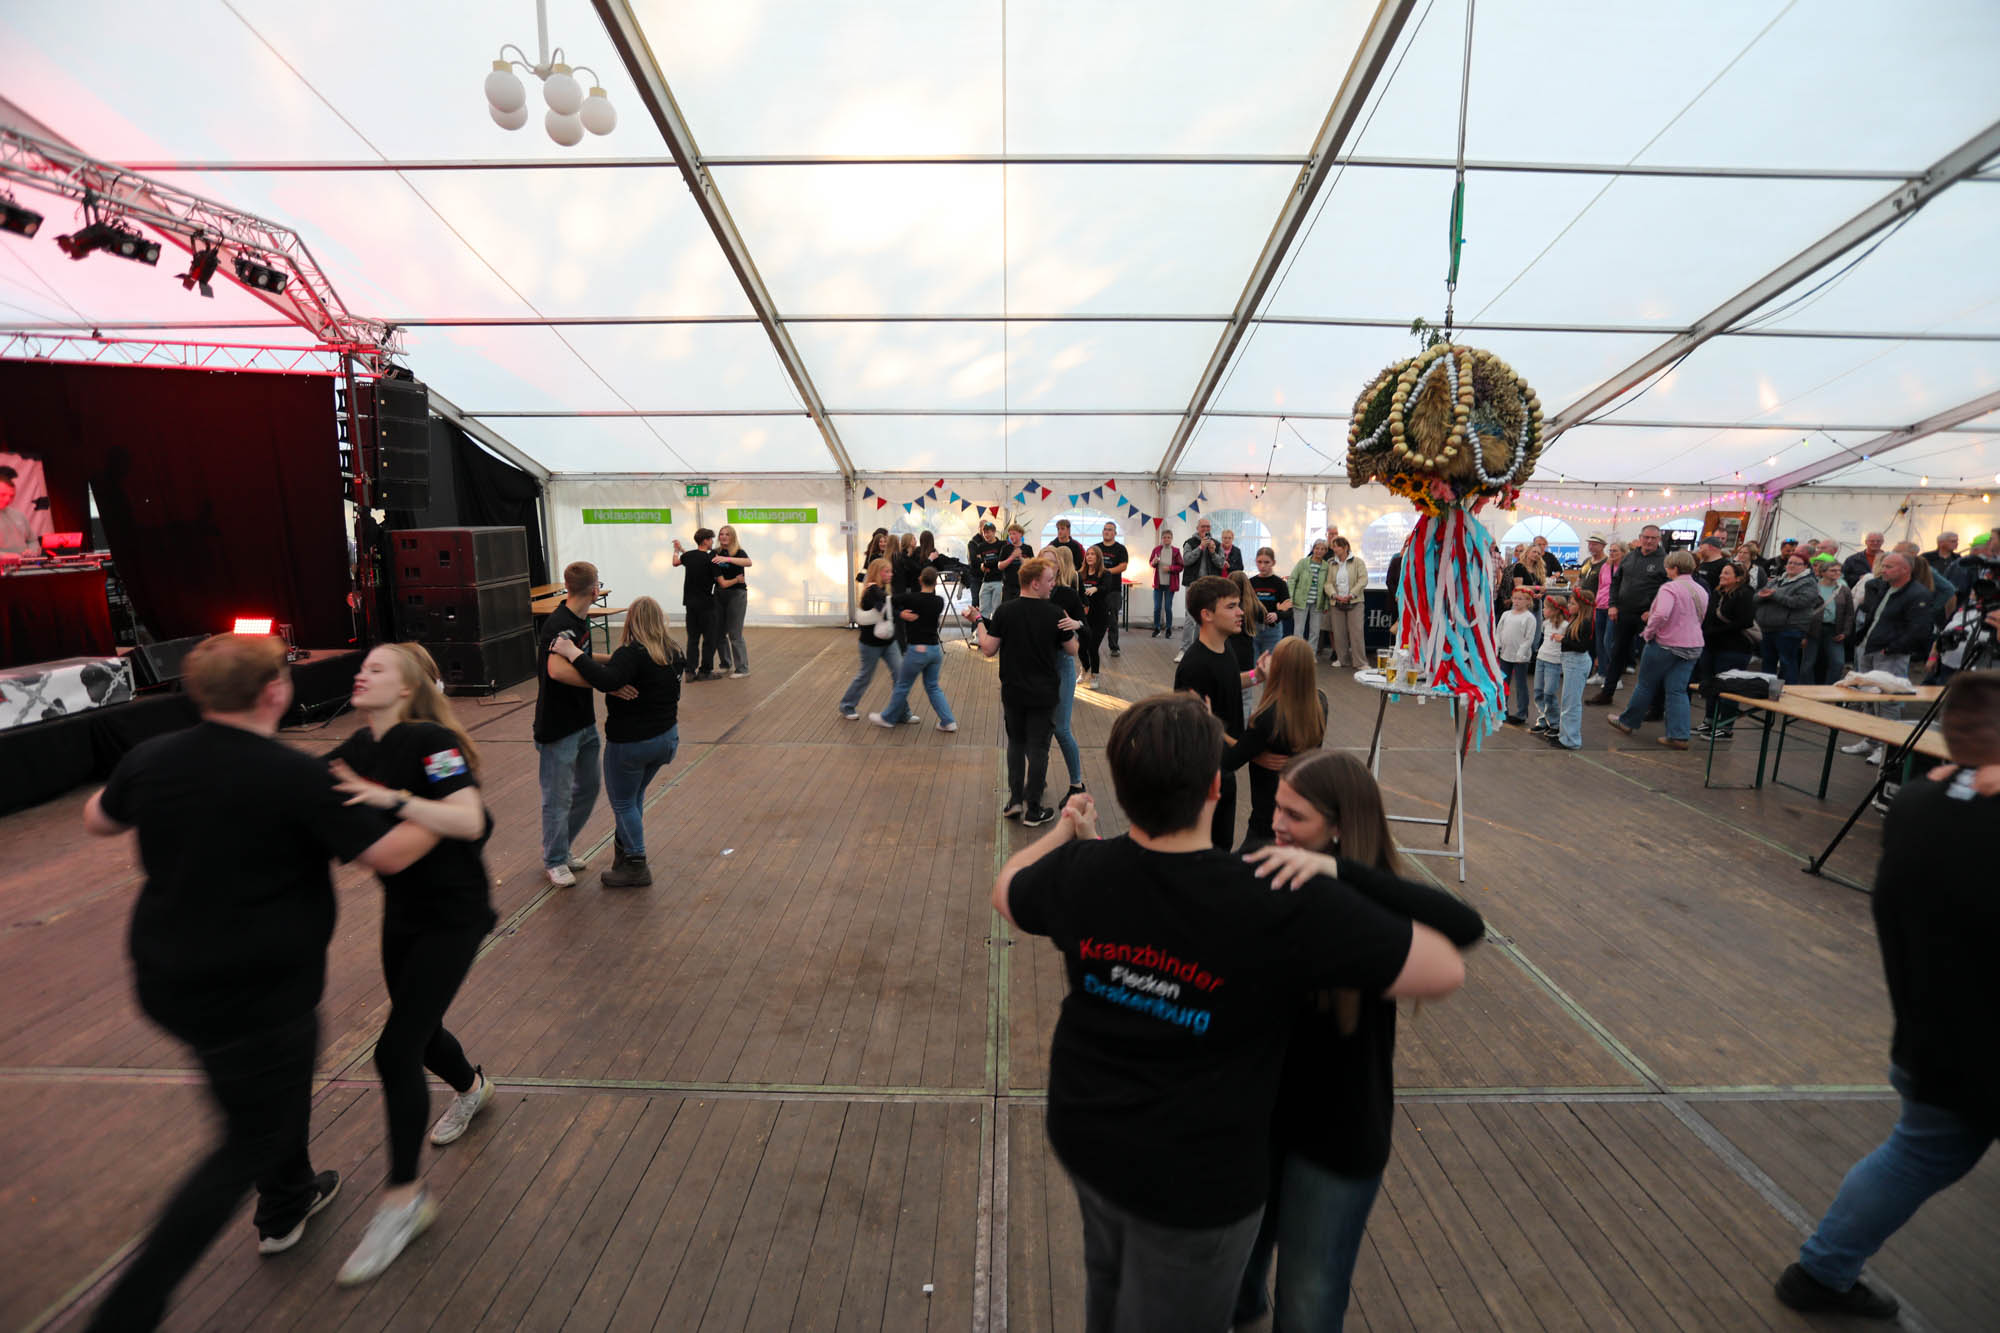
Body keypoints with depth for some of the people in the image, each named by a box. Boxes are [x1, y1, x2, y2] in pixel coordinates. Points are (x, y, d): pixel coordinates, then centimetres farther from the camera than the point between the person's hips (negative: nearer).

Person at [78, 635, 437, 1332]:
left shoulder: (151, 757, -6)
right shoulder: (296, 776, -25)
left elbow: (97, 821, 15)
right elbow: (390, 854, -19)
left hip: (168, 979, 8)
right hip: (253, 996, -8)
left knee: (280, 1080, 29)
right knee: (254, 1139, 12)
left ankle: (286, 1205, 48)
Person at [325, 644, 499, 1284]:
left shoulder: (430, 743, -22)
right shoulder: (357, 749, 2)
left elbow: (470, 822, -32)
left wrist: (391, 799, -40)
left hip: (453, 915, -8)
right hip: (401, 911, 8)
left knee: (396, 1050, -7)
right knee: (418, 1031, 21)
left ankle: (403, 1200, 9)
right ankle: (471, 1088, 52)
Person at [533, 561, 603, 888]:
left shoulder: (579, 622, 7)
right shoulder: (560, 625, -22)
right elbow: (558, 670, -39)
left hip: (583, 723, 9)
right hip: (558, 728, -9)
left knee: (588, 788, 19)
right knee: (558, 799, 6)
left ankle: (561, 847, 37)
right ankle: (554, 861, 24)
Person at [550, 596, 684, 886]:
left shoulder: (632, 654, -21)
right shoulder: (673, 652, 3)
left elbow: (607, 680, -37)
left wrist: (574, 654, -29)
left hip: (631, 742, -7)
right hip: (667, 737, 7)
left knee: (623, 803, 9)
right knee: (634, 797, 22)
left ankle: (636, 867, 15)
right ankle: (624, 853, 30)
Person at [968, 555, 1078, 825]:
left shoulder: (1005, 611, -9)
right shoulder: (1055, 614, -12)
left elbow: (989, 649, -5)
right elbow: (1073, 650, -1)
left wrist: (979, 622, 9)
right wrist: (1072, 627, 16)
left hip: (1012, 691, 2)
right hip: (1043, 693, -2)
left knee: (1016, 743, 20)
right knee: (1038, 749, 7)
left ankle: (1014, 801, 22)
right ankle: (1033, 810, 14)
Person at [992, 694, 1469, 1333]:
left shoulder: (1078, 870, -18)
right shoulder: (1288, 906, -31)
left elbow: (1006, 892, 6)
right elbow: (1446, 970, -19)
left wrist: (1065, 830, 21)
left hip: (1083, 1136, 4)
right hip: (1194, 1184, -4)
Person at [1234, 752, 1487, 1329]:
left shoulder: (1372, 901, -20)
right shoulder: (1263, 869, -11)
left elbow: (1466, 927, -39)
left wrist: (1338, 869, -49)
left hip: (1336, 1135, -3)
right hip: (1252, 1109, 4)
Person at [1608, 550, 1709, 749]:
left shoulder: (1670, 587, -15)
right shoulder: (1701, 591, 11)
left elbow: (1661, 614, -30)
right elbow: (1699, 619, 21)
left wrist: (1649, 632, -14)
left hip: (1665, 643, -7)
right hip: (1693, 646, 7)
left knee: (1646, 684, 8)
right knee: (1678, 690, 7)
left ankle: (1627, 721, 22)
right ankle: (1679, 736, 2)